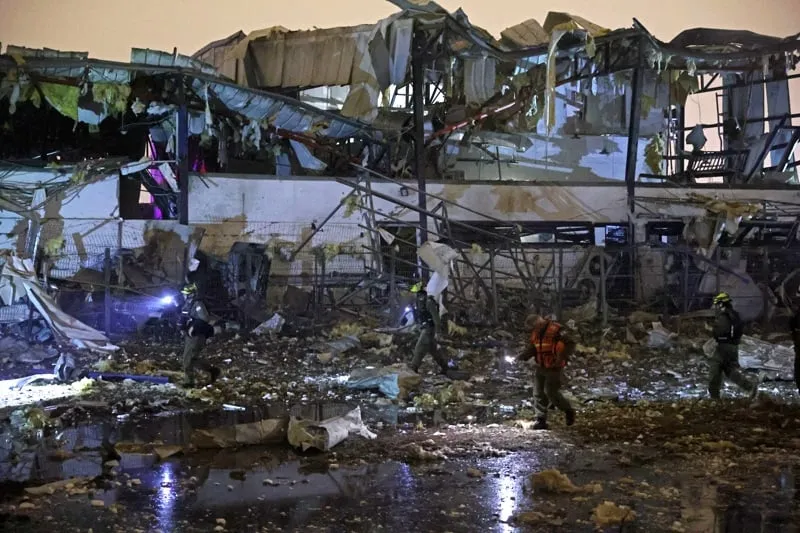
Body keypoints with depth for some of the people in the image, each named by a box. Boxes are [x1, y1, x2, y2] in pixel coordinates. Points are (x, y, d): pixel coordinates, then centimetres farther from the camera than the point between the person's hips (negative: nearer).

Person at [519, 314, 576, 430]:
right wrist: (524, 356, -7)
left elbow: (570, 344, -19)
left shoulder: (556, 330, -17)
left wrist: (562, 356, -33)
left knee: (551, 392, -10)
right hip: (541, 368, 7)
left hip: (554, 368, -7)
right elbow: (531, 348, 13)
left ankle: (569, 411, 13)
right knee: (538, 393, 3)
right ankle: (541, 420, 8)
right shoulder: (535, 334, 7)